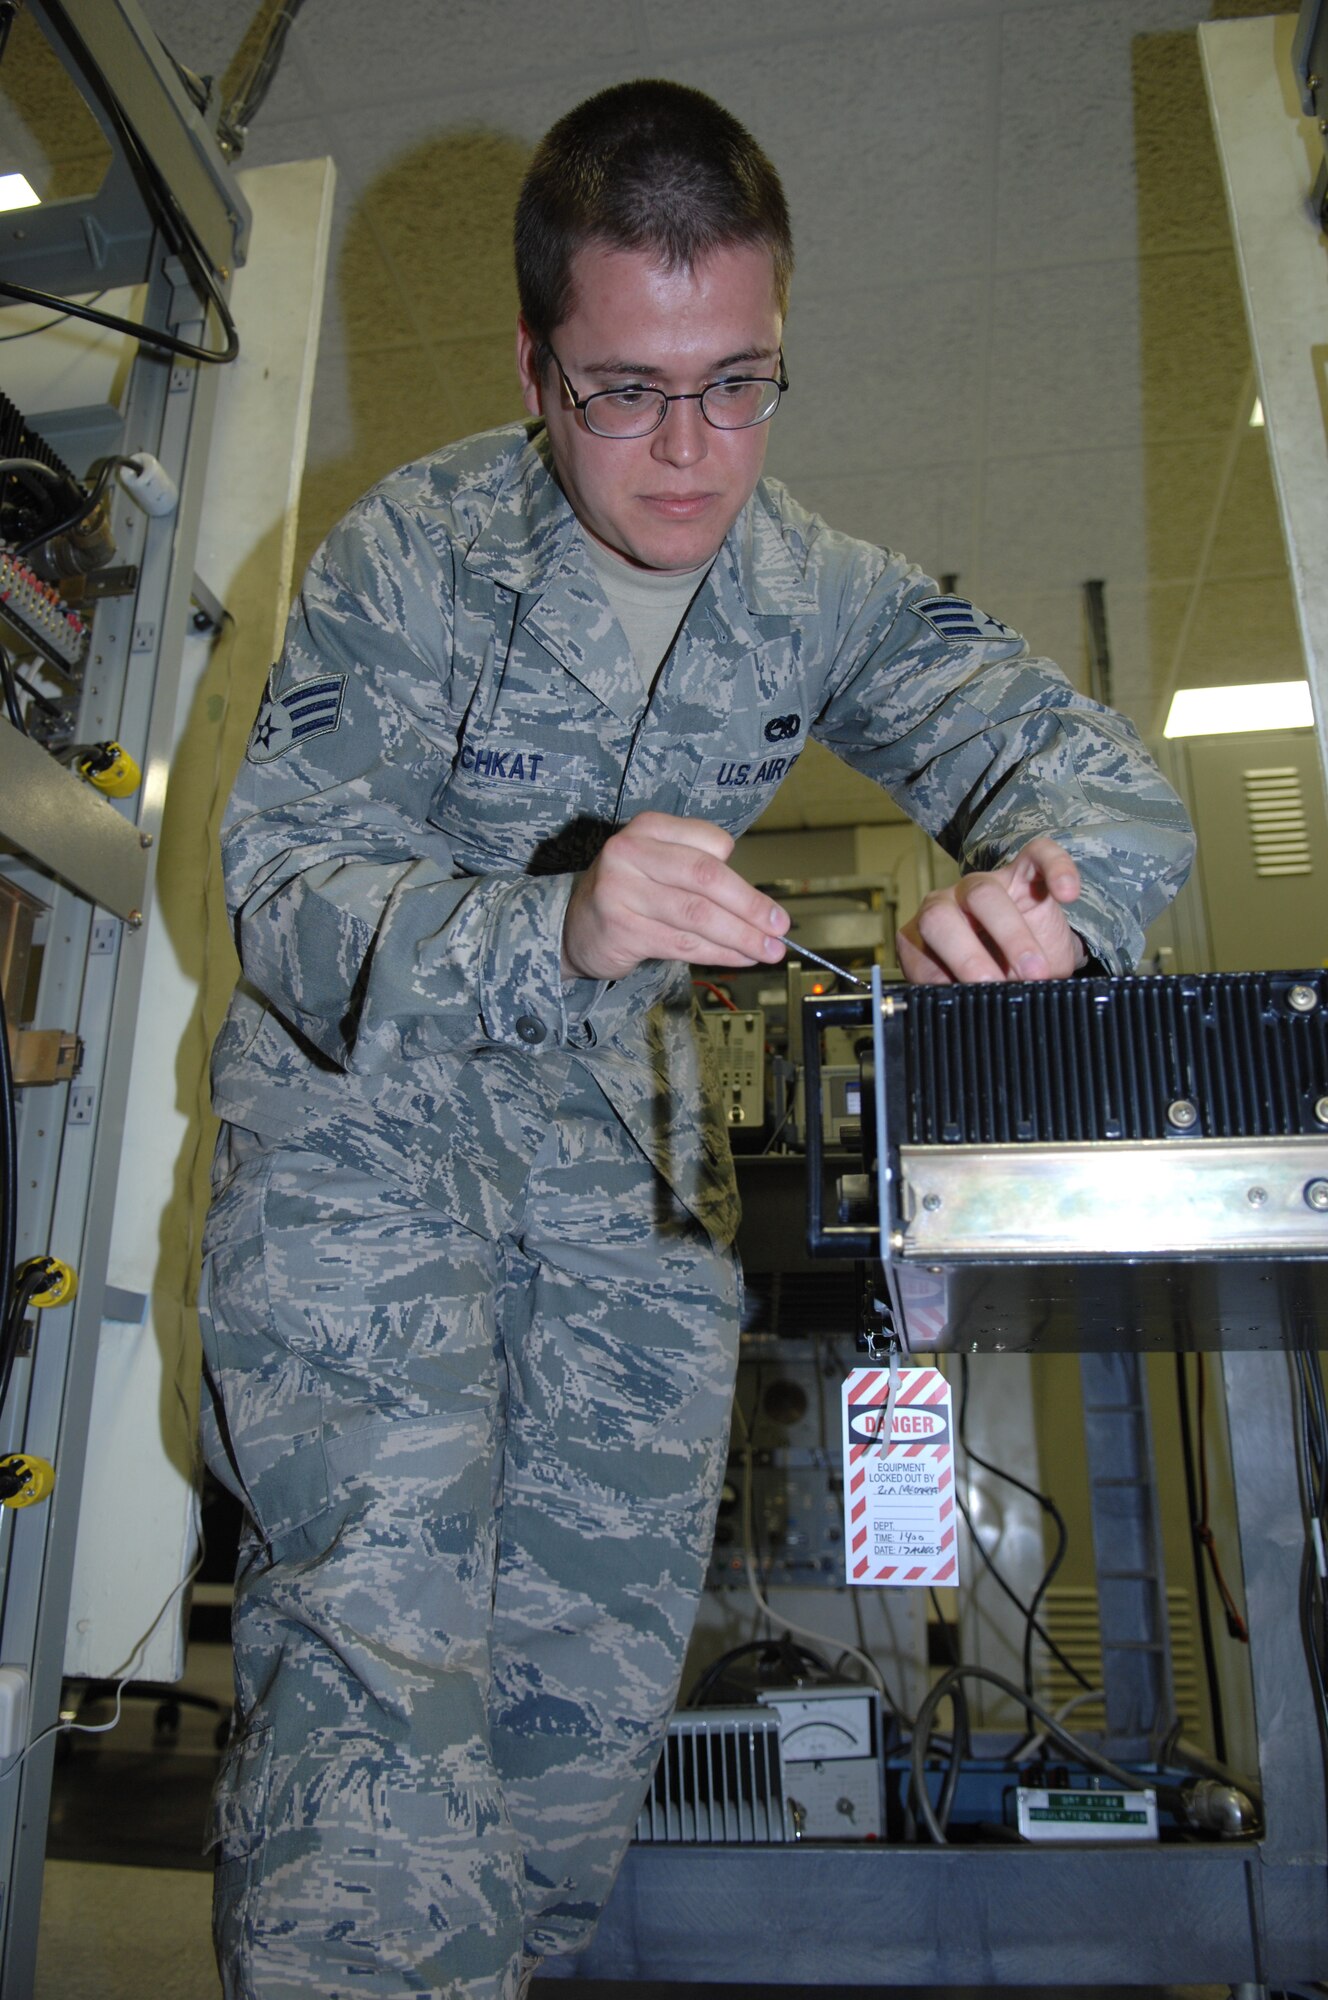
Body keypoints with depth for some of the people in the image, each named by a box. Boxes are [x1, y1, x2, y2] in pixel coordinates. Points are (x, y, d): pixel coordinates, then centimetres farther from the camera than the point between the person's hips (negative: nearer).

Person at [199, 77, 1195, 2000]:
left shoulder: (822, 594, -4)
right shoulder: (411, 553, -13)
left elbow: (1107, 772, -8)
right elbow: (288, 894, -20)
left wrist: (1042, 883, -34)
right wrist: (555, 929, -40)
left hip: (627, 1122, 3)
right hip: (363, 1088, -2)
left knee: (601, 1657, 8)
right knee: (380, 1617, -18)